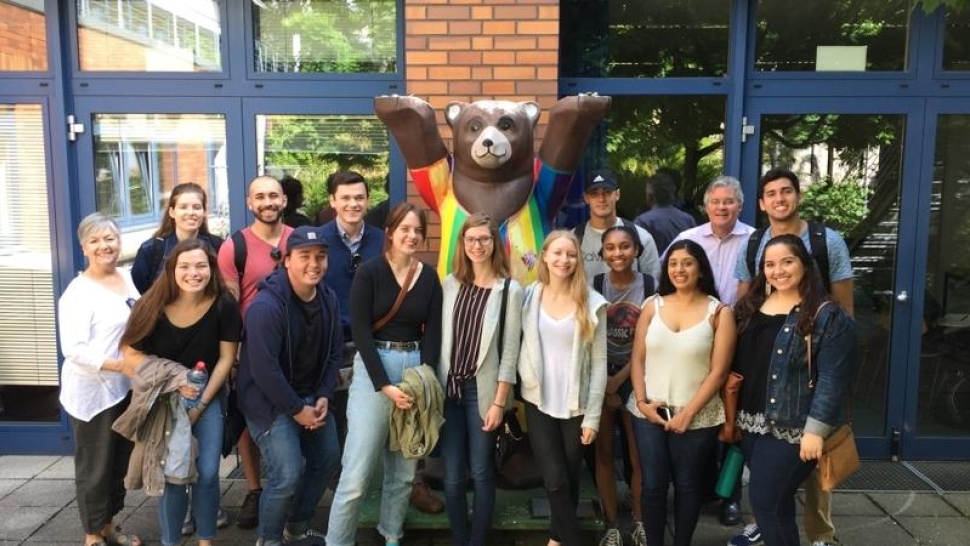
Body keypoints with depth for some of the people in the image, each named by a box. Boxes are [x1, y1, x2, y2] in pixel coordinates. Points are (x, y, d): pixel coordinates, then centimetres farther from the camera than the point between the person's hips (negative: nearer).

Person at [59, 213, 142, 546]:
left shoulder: (127, 277, 5)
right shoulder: (78, 292, -15)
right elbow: (74, 349, -22)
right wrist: (121, 364, -27)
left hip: (126, 388, 7)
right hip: (92, 392, -7)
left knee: (120, 462, 17)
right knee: (95, 465, 7)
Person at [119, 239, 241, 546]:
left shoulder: (224, 305, -16)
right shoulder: (153, 306, -17)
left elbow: (226, 357, -8)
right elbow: (131, 353, -10)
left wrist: (201, 403, -10)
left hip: (209, 396, 1)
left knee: (207, 472, -1)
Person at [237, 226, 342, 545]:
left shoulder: (328, 298, -1)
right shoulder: (267, 305, -25)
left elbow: (334, 351, 6)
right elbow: (264, 369, -27)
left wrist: (324, 396, -5)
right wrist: (297, 409, -20)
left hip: (311, 395, 8)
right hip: (269, 399, -8)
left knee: (328, 459, 15)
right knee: (287, 475, -13)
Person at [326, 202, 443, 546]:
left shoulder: (429, 277, 6)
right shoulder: (369, 273, -5)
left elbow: (433, 332, 5)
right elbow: (361, 332, -10)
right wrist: (385, 386, -15)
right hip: (373, 369, -4)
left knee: (404, 470, 12)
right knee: (357, 474, -6)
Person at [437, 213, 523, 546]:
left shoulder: (510, 290, -6)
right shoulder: (450, 283, 5)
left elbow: (510, 351, -7)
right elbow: (441, 337, 7)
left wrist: (499, 402, -9)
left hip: (482, 391, -3)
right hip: (450, 388, 3)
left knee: (481, 473, 7)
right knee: (452, 476, 8)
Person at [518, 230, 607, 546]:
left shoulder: (592, 303, -6)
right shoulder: (529, 296, 0)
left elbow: (599, 363, -5)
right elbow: (516, 346, 5)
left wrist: (593, 416, -7)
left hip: (576, 407, -1)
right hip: (538, 404, 1)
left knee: (570, 481, 11)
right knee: (556, 482, -4)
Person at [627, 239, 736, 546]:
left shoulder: (719, 312, -4)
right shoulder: (653, 305, 4)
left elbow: (718, 372, -8)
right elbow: (637, 359, 4)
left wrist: (688, 413, -12)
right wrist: (641, 401, -8)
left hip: (697, 417, -2)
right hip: (649, 413, 2)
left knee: (687, 485, 12)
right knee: (653, 485, 5)